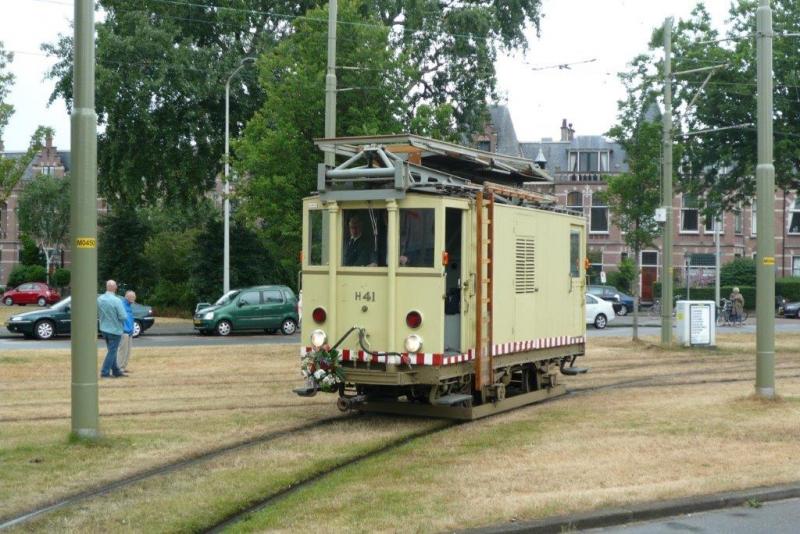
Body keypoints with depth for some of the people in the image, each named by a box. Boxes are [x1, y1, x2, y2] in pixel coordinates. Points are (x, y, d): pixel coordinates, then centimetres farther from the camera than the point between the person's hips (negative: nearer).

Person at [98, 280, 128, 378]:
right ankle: (105, 372, 1)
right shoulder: (116, 301, -22)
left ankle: (116, 371, 25)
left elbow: (97, 314, 6)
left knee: (112, 351, 18)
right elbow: (123, 317, -20)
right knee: (112, 351, 3)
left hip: (104, 329, 6)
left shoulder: (99, 299, -3)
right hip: (115, 329, -6)